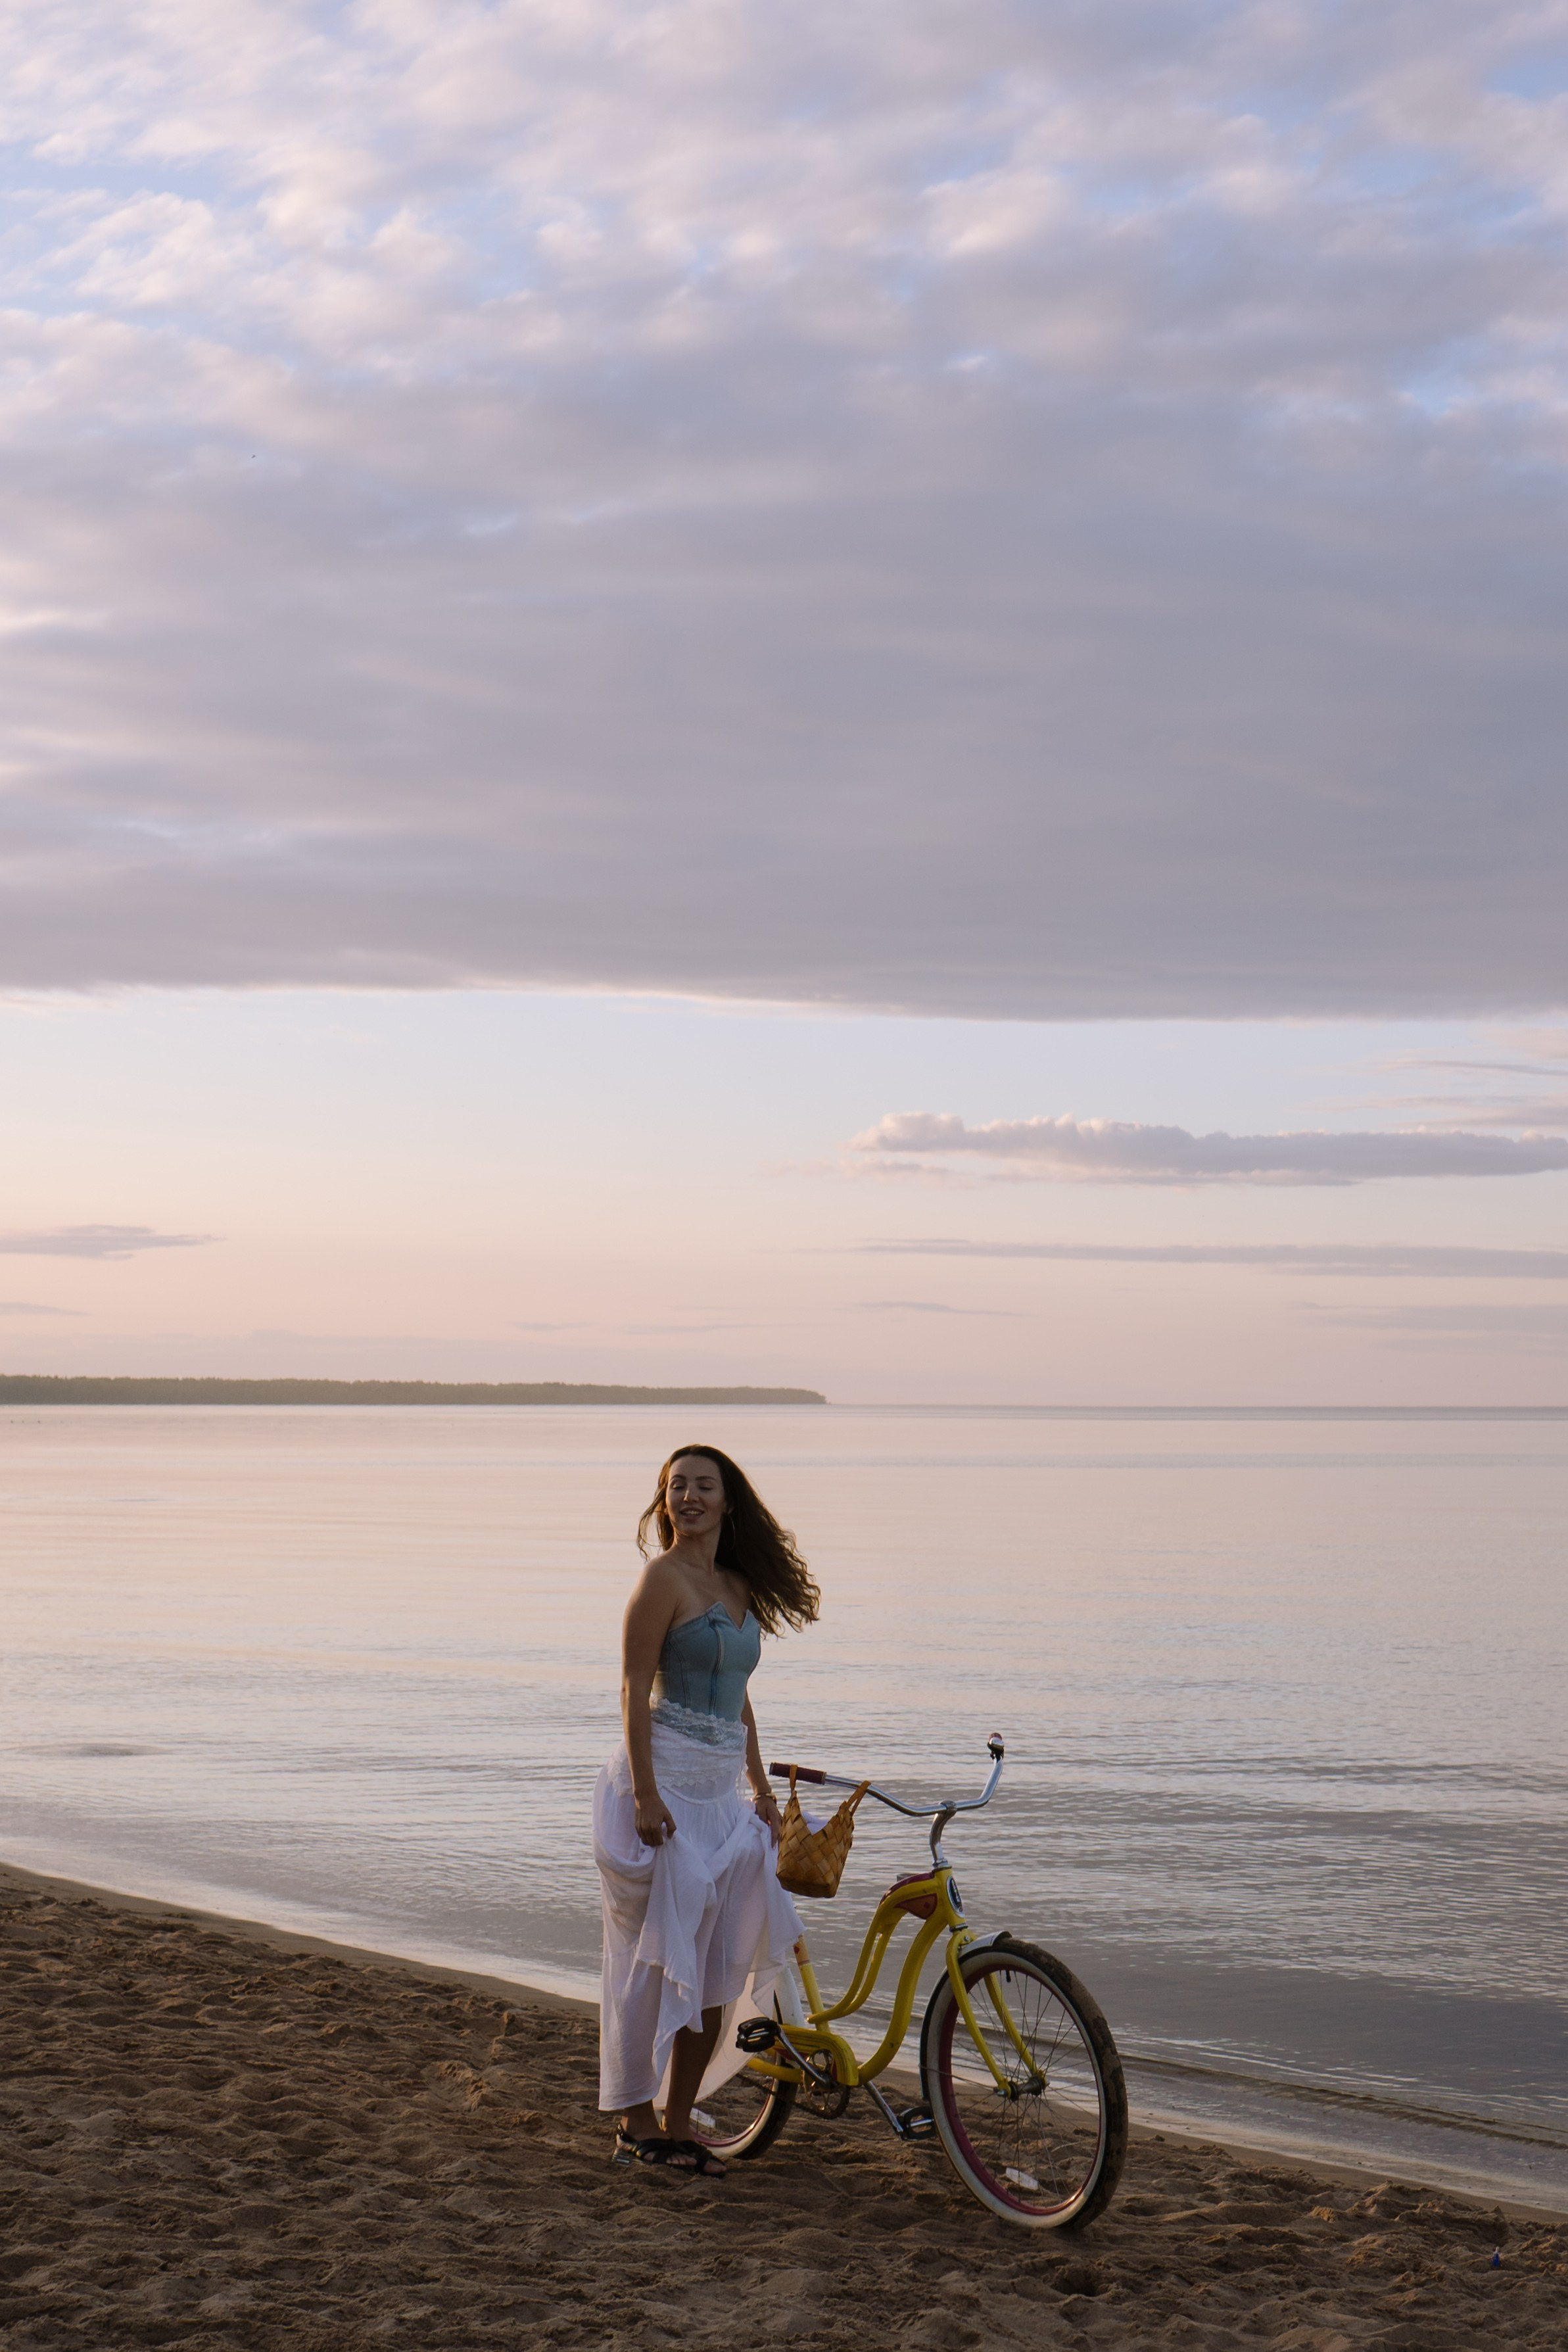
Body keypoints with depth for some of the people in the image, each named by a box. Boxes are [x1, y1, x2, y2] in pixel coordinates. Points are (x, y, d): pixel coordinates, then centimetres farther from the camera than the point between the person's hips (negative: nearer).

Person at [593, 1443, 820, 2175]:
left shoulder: (739, 1587, 14)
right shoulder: (664, 1576, -9)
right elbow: (634, 1689, -13)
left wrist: (761, 1789, 21)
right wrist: (645, 1792, -20)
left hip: (721, 1793, 8)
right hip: (663, 1784, -8)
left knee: (716, 1964, 7)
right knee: (652, 1957, -2)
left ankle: (678, 2122, 15)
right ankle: (636, 2121, 8)